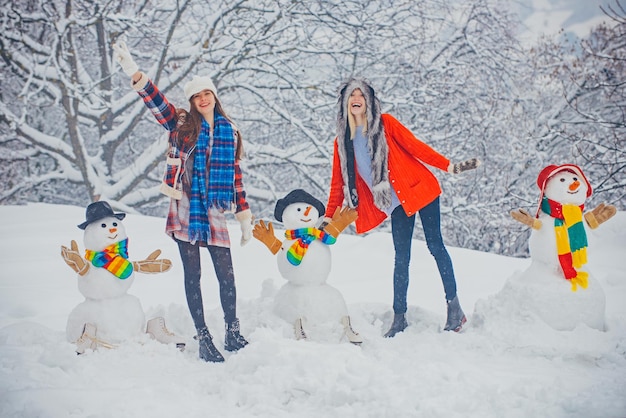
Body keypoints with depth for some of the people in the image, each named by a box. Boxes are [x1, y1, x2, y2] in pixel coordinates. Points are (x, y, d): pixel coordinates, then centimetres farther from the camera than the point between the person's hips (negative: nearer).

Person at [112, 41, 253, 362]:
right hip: (184, 207, -2)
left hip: (214, 210, 2)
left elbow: (236, 177, 12)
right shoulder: (181, 124, 6)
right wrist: (133, 72, -25)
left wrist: (245, 218, 10)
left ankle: (232, 333, 16)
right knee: (193, 275, 2)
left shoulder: (229, 131, 11)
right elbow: (156, 101, -9)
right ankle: (203, 339, 9)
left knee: (226, 274, 1)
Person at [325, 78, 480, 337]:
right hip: (397, 203, 3)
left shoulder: (385, 124, -3)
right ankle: (399, 317, 10)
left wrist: (449, 167, -13)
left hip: (420, 190, -3)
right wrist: (328, 217, 6)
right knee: (401, 257, 2)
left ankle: (454, 306, 4)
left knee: (435, 245, -3)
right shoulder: (343, 141, 6)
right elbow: (339, 183, 9)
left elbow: (415, 146, -6)